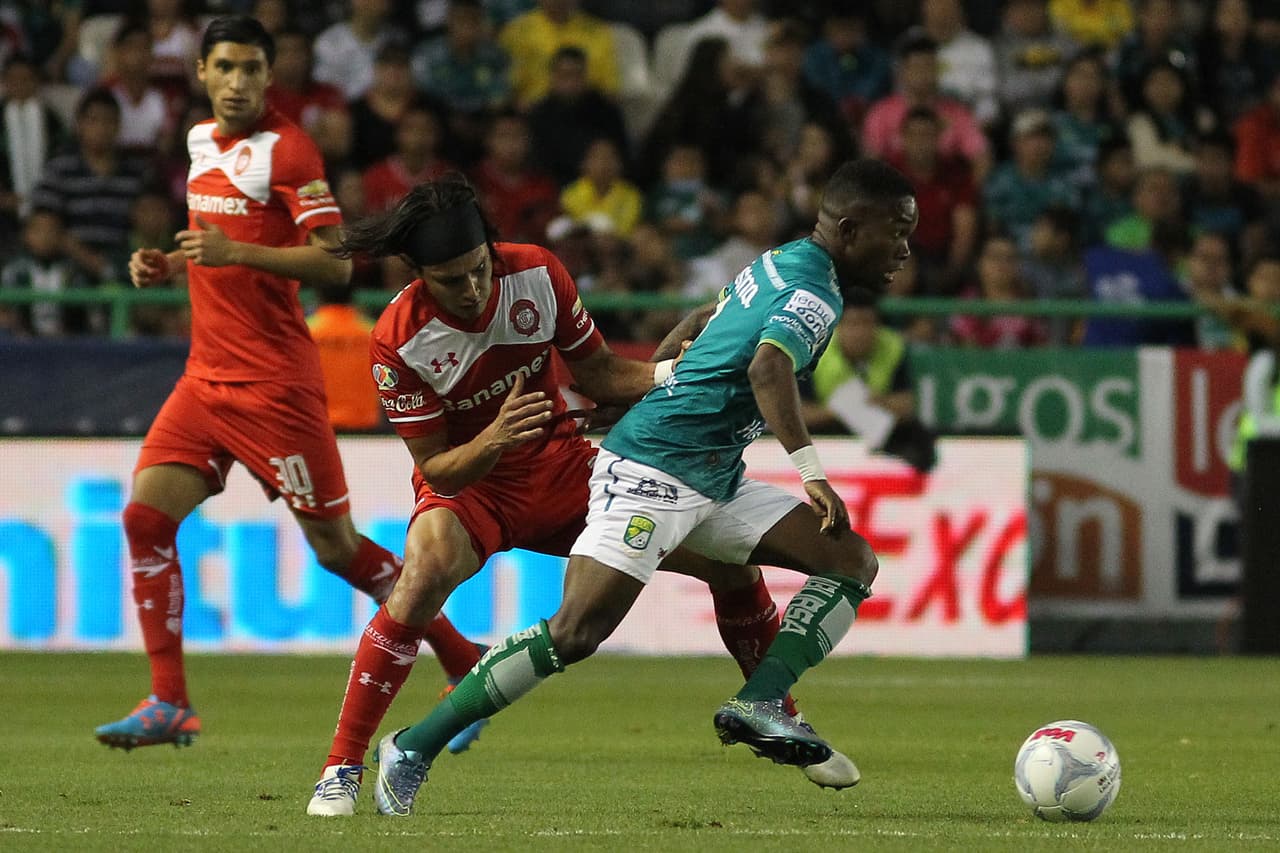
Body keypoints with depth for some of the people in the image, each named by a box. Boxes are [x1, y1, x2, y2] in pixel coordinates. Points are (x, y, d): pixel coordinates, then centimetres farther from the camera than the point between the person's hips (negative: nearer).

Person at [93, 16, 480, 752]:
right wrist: (166, 267, 10)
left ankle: (465, 664, 12)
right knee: (146, 515, -6)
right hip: (207, 374, 7)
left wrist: (235, 251, -27)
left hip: (274, 380, -7)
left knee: (335, 545, -3)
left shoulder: (286, 149, -11)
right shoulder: (201, 141, 14)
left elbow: (334, 263, -18)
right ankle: (170, 705, -2)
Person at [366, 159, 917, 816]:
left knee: (854, 563, 1)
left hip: (713, 484, 10)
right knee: (576, 632, -18)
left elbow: (696, 327, 28)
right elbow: (768, 370, -34)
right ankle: (414, 746, -8)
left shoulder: (781, 264, 14)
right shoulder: (815, 295, -15)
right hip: (653, 469, -10)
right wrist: (812, 471, -39)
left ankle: (757, 705, -13)